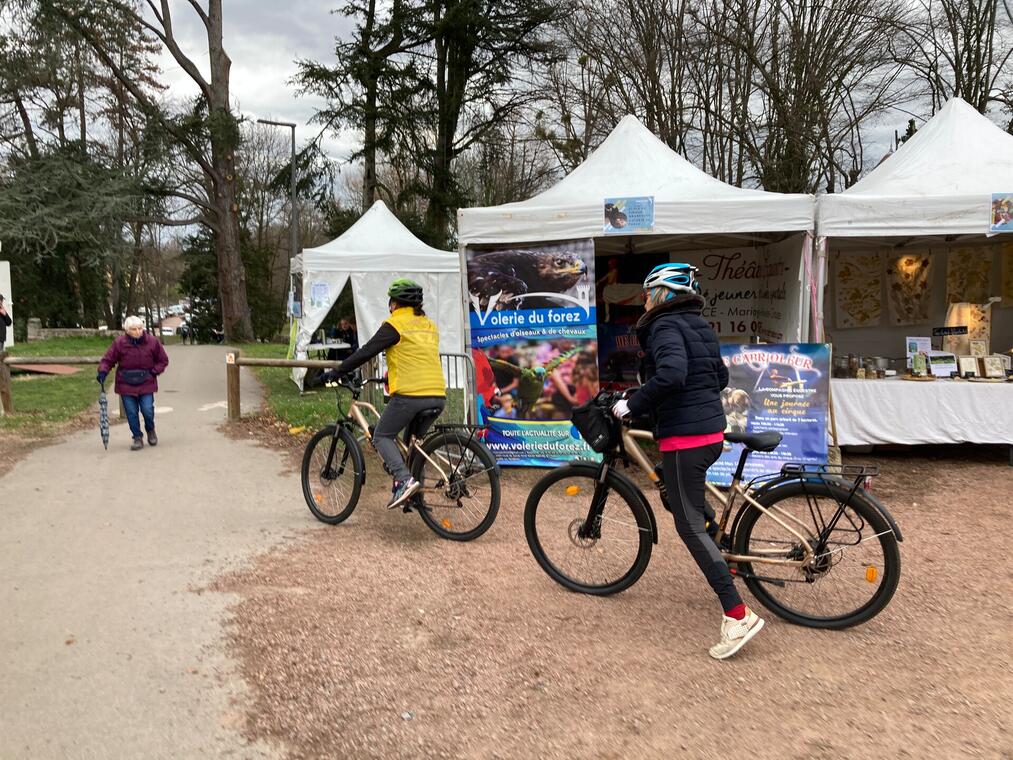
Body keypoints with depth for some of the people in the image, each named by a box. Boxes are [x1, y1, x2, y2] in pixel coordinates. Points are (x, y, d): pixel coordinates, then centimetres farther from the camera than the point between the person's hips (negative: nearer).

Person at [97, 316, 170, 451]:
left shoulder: (152, 341, -5)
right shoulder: (120, 343, -8)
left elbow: (163, 360, 6)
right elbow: (108, 360, 1)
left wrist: (154, 371, -6)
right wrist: (102, 371, -17)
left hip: (146, 383, 0)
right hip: (126, 384, 0)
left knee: (147, 410, -7)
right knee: (131, 412, 2)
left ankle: (150, 430, 24)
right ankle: (137, 438, 17)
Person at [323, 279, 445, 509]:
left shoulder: (395, 324, -2)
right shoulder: (429, 325, 20)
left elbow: (366, 352, -3)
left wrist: (335, 372, 6)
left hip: (410, 394, -7)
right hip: (437, 395, 7)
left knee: (382, 437, 7)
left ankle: (404, 480, -12)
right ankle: (414, 493, 18)